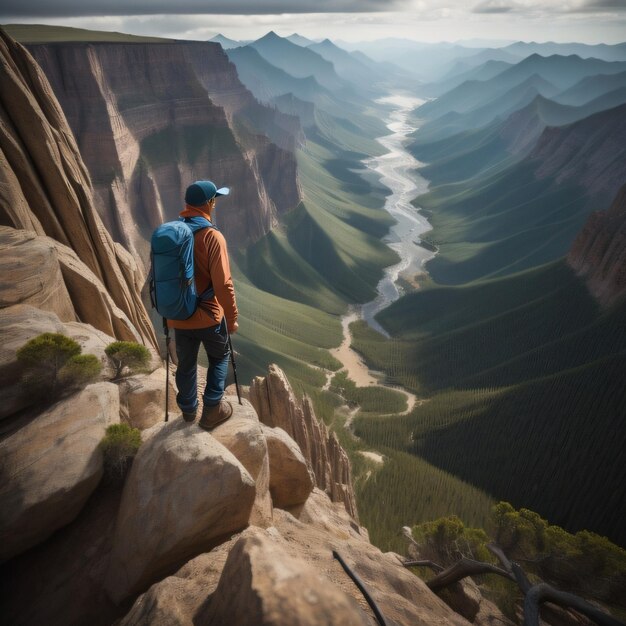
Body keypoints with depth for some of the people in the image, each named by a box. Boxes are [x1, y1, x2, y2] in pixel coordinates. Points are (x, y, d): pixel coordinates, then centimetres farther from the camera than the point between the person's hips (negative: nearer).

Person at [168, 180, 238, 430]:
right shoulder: (212, 236, -18)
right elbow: (223, 284, -22)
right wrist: (232, 318, -10)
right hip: (208, 316, -5)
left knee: (186, 364, 21)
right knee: (219, 357, 20)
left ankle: (188, 409, 38)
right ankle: (212, 410, 21)